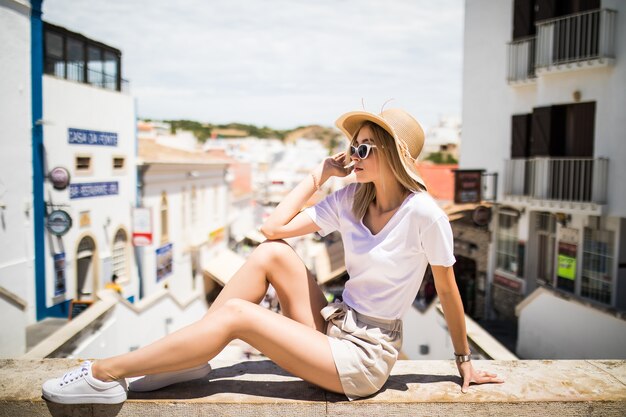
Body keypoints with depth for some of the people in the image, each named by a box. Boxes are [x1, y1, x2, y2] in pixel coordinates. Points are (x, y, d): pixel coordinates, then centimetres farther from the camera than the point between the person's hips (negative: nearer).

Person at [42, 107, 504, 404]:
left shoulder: (424, 213, -18)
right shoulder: (351, 199, 0)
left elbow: (448, 291, -7)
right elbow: (275, 226, -5)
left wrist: (464, 360, 3)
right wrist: (321, 173, -3)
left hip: (364, 357, -6)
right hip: (335, 326, 6)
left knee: (236, 314, -19)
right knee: (271, 254, -15)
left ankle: (107, 374, -7)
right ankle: (187, 359, -5)